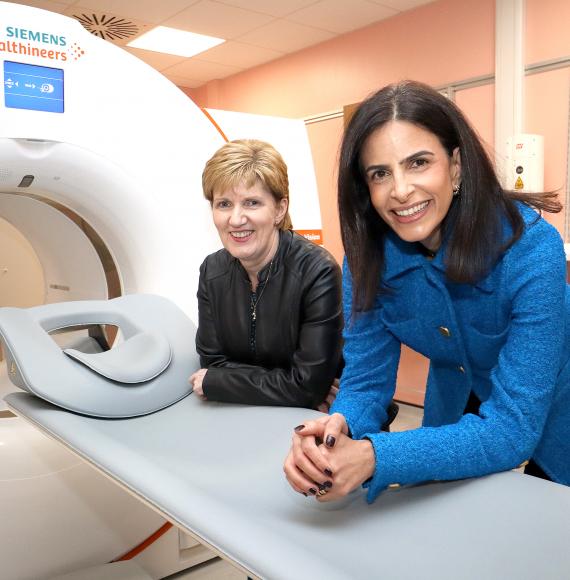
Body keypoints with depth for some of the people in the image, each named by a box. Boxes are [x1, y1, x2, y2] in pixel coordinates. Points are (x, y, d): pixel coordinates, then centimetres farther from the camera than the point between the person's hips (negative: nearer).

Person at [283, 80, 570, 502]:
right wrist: (337, 428, -42)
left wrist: (374, 457, -50)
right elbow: (366, 379, -19)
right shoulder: (368, 256, -23)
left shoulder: (531, 248, -36)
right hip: (459, 408, 3)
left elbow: (513, 428, -37)